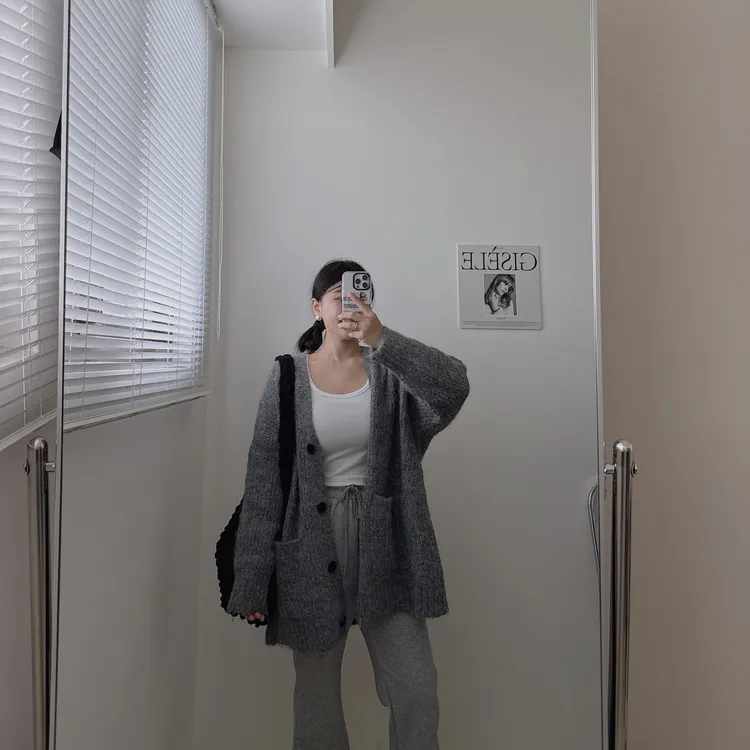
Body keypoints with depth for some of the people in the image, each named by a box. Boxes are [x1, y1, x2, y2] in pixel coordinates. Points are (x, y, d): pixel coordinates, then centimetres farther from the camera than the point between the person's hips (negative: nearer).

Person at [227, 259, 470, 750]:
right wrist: (252, 575, -5)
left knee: (417, 690, 6)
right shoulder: (288, 377, -2)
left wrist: (382, 338, -27)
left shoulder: (390, 370, 1)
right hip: (312, 546, 0)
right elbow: (264, 478, -3)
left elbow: (455, 387, -19)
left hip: (384, 542, 1)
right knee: (316, 692, 15)